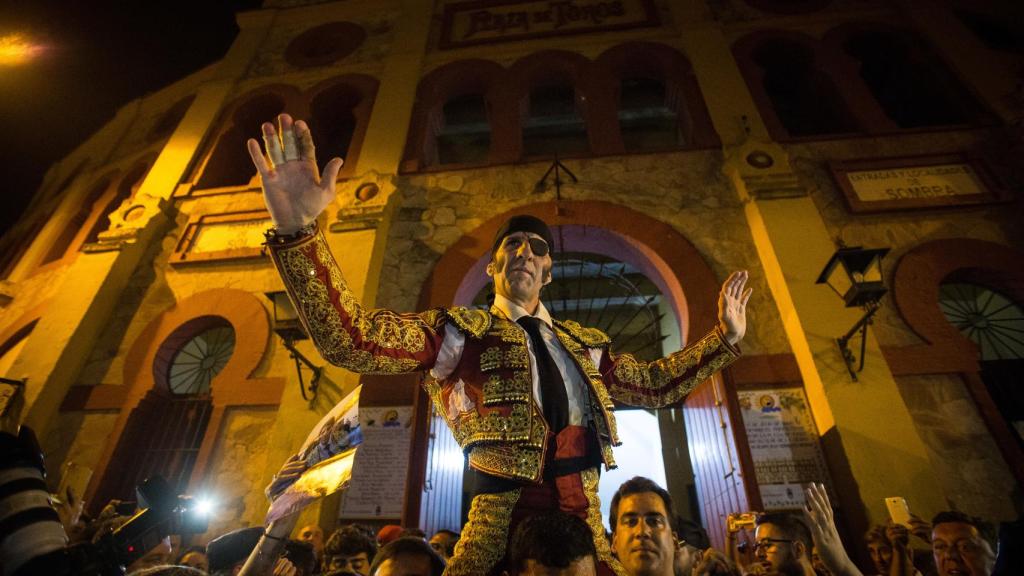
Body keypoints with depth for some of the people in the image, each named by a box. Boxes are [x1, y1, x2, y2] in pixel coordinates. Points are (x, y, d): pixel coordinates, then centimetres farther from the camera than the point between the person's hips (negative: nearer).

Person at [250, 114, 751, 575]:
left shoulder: (583, 343, 15)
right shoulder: (459, 331, 1)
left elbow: (655, 384, 24)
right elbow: (349, 339, -12)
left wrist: (724, 337, 19)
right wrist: (297, 229, -24)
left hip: (585, 525, 5)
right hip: (503, 522, -4)